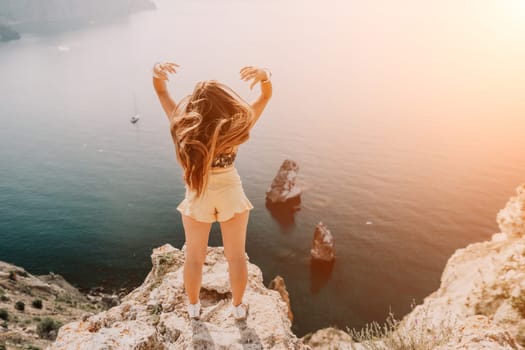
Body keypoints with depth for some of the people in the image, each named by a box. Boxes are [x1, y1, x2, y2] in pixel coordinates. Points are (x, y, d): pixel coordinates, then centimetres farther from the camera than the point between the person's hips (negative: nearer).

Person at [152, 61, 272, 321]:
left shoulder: (185, 128, -24)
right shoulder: (234, 130, -26)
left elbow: (161, 91, -16)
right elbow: (266, 96, -20)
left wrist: (157, 72, -37)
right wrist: (265, 75, -40)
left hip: (197, 198, 1)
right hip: (230, 195, 0)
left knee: (194, 256, 20)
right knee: (236, 255, 18)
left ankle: (193, 307, 39)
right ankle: (238, 307, 35)